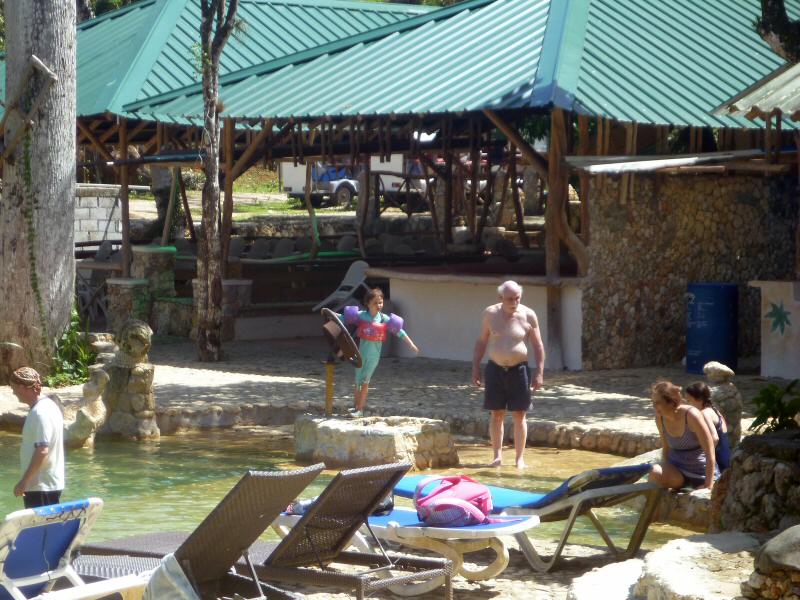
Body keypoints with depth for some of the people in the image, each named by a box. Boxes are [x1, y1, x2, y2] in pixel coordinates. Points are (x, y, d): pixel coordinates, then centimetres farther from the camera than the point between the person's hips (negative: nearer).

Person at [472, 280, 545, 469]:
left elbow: (538, 346, 0)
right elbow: (481, 342, 8)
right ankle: (497, 456, 10)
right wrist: (475, 368, 4)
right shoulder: (490, 314, -1)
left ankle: (520, 458, 7)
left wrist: (539, 373, -5)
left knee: (519, 416, 1)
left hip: (519, 370, -1)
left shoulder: (528, 316, -5)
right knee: (496, 414, 3)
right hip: (495, 369, 1)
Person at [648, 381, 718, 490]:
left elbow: (710, 451, -19)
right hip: (676, 468, 3)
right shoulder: (660, 418, -4)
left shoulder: (691, 415, -21)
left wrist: (708, 485, -20)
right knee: (655, 473, -28)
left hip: (701, 471, -3)